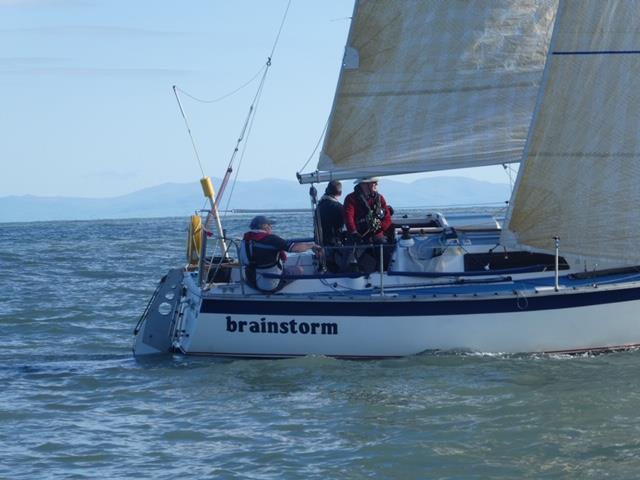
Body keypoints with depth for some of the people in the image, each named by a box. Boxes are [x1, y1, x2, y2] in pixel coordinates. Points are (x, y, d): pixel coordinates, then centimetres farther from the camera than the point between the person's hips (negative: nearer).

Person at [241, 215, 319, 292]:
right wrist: (312, 245, -5)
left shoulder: (246, 239, -3)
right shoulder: (270, 239, -23)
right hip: (272, 286, -7)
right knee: (298, 270, 15)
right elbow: (297, 248, -23)